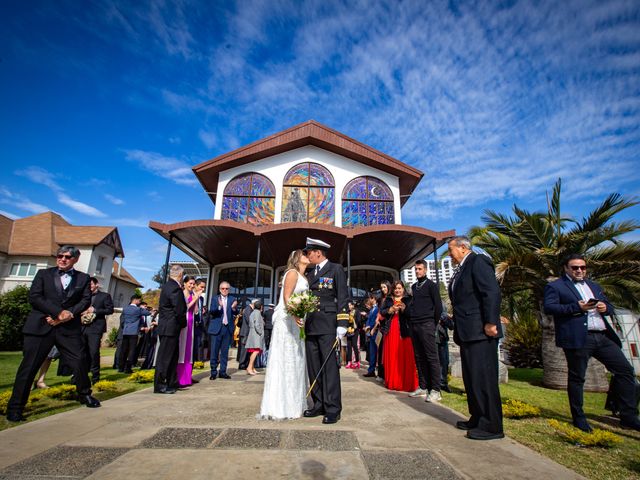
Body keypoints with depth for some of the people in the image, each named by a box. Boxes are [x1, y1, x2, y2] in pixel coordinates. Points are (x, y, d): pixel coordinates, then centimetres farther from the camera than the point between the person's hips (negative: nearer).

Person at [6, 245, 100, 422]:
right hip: (40, 326, -1)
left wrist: (69, 315, -14)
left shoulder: (83, 278, 11)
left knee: (80, 361, 2)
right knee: (29, 366, 1)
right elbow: (34, 297, -3)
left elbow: (86, 300, 2)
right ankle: (15, 407, 16)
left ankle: (85, 394, 22)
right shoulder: (43, 274, 8)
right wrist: (59, 312, -14)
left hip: (69, 328, 1)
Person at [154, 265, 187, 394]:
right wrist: (183, 324, -3)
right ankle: (159, 386, 10)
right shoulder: (175, 289, -20)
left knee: (172, 356, 17)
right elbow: (179, 311, -20)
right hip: (171, 328, -10)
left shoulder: (167, 285, 11)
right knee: (165, 356, 0)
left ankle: (171, 383, 26)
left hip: (165, 326, 10)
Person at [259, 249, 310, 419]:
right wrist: (294, 314, -31)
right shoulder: (292, 272, -6)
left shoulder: (303, 278, 20)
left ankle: (293, 403, 19)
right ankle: (280, 406, -1)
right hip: (286, 320, -9)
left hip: (296, 322, 9)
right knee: (284, 360, -7)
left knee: (295, 361, 11)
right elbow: (286, 297, -17)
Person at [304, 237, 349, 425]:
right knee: (313, 367, 9)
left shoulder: (336, 269, 0)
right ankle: (319, 405, 20)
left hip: (327, 326, -6)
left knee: (329, 366, -5)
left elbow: (343, 298, -6)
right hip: (310, 326, 7)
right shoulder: (309, 273, 18)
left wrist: (342, 325, -13)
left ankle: (333, 409, 4)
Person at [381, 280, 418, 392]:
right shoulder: (388, 300, 16)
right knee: (392, 357, 4)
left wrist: (404, 309, -18)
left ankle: (407, 383, 2)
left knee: (405, 357, -5)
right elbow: (382, 312, 8)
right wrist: (391, 309, -8)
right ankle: (392, 382, 13)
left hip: (404, 331, -3)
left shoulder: (408, 299, 7)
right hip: (391, 331, 3)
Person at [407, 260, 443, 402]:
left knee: (432, 357, -4)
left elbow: (438, 306, -2)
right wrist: (411, 322, 11)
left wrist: (434, 324, -2)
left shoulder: (431, 285, 2)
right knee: (419, 357, 8)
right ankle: (423, 387, 16)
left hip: (426, 325, -6)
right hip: (414, 326, 6)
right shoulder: (413, 287, 18)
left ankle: (435, 390, 0)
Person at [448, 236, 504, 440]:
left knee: (483, 378, -3)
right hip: (467, 332, 10)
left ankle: (491, 426, 9)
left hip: (480, 332, -10)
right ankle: (477, 419, 28)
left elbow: (492, 291, -19)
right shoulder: (461, 269, 19)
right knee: (471, 378, 16)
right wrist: (457, 327, 15)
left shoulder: (478, 261, -8)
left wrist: (490, 323, -22)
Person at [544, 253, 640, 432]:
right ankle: (579, 418, 15)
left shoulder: (594, 286, 23)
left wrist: (605, 307, 1)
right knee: (577, 378, 2)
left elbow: (609, 307, 25)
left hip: (603, 337, 7)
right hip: (578, 338, -7)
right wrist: (576, 307, -20)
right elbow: (549, 307, -13)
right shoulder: (555, 286, 0)